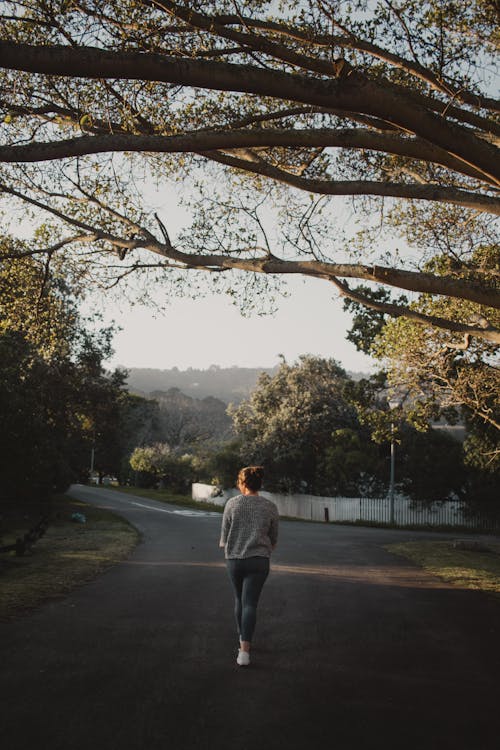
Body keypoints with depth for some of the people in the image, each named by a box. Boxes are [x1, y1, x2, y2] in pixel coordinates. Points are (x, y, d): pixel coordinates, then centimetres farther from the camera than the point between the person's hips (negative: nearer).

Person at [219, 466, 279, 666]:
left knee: (239, 599, 21)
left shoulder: (232, 503, -5)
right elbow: (273, 539, 8)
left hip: (234, 559, 1)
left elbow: (224, 535, 1)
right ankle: (244, 650, -13)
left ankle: (242, 638, 35)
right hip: (258, 560, -1)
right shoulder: (270, 507, -1)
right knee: (250, 603, -2)